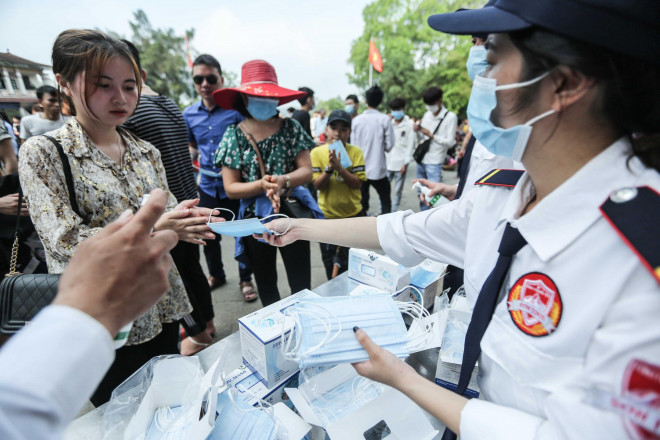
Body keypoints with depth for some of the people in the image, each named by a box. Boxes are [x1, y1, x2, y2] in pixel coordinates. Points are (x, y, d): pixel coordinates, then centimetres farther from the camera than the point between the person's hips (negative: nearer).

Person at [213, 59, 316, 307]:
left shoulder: (290, 128, -2)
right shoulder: (234, 135, -4)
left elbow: (307, 171, -7)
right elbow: (231, 188, -7)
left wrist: (283, 181, -27)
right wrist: (261, 185, -24)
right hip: (255, 219, 1)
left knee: (301, 284, 6)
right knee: (266, 286, 19)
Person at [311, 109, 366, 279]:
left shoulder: (355, 152, -8)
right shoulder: (317, 152, -7)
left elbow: (357, 183, -14)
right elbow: (317, 185, -10)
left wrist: (339, 167, -27)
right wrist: (329, 167, -26)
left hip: (352, 213, 0)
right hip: (327, 214, 1)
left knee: (350, 258, 15)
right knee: (328, 258, 16)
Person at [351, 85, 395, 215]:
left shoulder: (356, 120, -2)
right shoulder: (384, 120, -9)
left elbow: (353, 144, 3)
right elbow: (389, 145, -6)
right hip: (378, 169, -2)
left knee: (362, 202, 11)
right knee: (385, 201, 12)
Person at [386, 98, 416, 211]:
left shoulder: (410, 124, -2)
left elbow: (411, 145, -4)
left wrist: (405, 163, -8)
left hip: (400, 163, -3)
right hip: (387, 162, 3)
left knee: (398, 190, 7)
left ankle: (394, 211, 18)